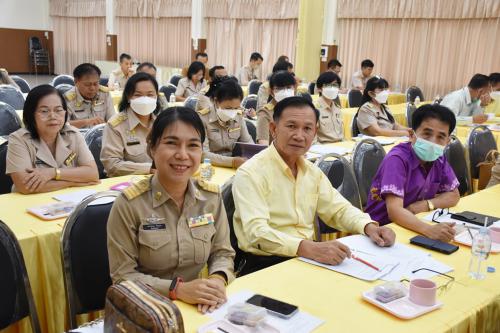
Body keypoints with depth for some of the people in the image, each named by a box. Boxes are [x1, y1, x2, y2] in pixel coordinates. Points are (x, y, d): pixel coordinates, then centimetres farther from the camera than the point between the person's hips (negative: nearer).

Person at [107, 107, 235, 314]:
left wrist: (218, 279, -13)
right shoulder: (129, 204, -12)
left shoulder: (212, 198, -1)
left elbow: (222, 253, 7)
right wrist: (177, 289, -21)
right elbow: (123, 275, -10)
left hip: (198, 308, 4)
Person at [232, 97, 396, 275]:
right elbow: (257, 232, -25)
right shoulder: (251, 173, -13)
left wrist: (369, 227, -6)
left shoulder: (312, 171, 11)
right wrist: (308, 248, -39)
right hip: (266, 265, -7)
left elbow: (338, 208, 14)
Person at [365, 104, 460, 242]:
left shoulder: (438, 158, 0)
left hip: (415, 226, 7)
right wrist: (429, 229, -45)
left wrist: (425, 205, -11)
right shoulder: (397, 159, -21)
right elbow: (394, 211, -30)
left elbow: (454, 195, 8)